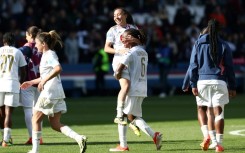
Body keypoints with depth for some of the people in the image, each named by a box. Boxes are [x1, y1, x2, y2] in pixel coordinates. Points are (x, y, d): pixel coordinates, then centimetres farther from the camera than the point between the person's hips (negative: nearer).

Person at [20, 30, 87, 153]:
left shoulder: (49, 54, -9)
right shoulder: (46, 55, 20)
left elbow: (58, 69, -27)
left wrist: (44, 81, -26)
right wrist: (31, 82, 30)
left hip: (49, 92, -9)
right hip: (57, 93, 9)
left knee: (36, 119, 2)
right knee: (55, 124, 6)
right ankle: (79, 138, -9)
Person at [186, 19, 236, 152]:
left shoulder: (199, 43, 6)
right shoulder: (224, 45, 5)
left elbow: (193, 65, 2)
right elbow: (229, 67, 5)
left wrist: (193, 84, 3)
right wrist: (232, 87, 10)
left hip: (202, 81, 1)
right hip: (219, 81, -1)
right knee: (218, 112, -2)